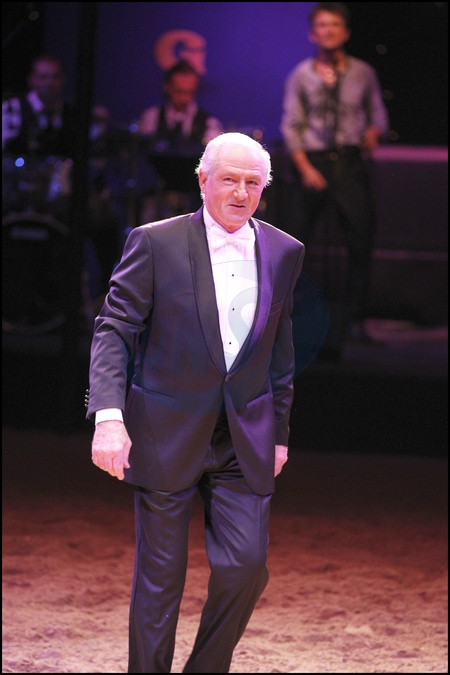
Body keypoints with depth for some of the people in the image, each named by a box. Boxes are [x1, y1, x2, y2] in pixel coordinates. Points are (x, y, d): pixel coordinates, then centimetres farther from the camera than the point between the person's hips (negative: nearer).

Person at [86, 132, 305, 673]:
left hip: (245, 440, 3)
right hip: (166, 436, -3)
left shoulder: (284, 253, 6)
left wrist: (279, 431, 15)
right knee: (160, 576, 3)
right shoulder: (154, 243, -6)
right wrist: (108, 416, -21)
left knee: (247, 565, -4)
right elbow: (113, 331, -9)